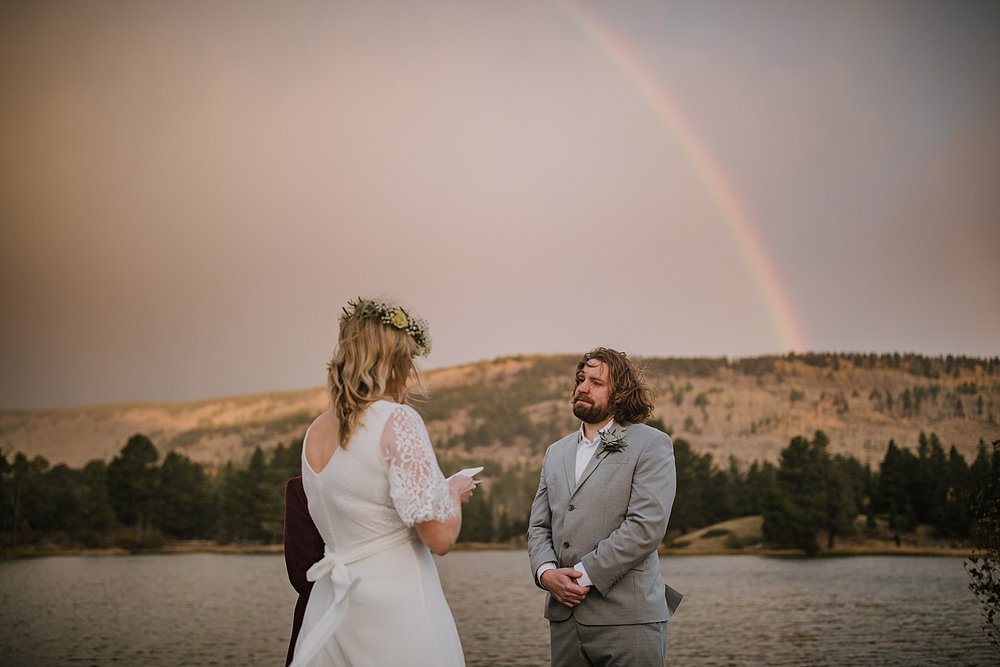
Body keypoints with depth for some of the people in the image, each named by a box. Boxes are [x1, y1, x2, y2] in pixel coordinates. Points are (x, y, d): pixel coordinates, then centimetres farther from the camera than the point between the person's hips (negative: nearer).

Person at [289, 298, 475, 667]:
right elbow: (440, 537, -17)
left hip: (331, 609, 7)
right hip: (395, 613, -7)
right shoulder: (397, 420, -14)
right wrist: (455, 491, 3)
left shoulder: (315, 432, 8)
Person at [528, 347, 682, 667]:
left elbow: (646, 526, -12)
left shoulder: (651, 445, -1)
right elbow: (538, 526, 15)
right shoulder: (556, 452, 19)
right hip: (564, 614, 5)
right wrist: (546, 571, -5)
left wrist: (585, 575, -14)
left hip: (627, 617, -5)